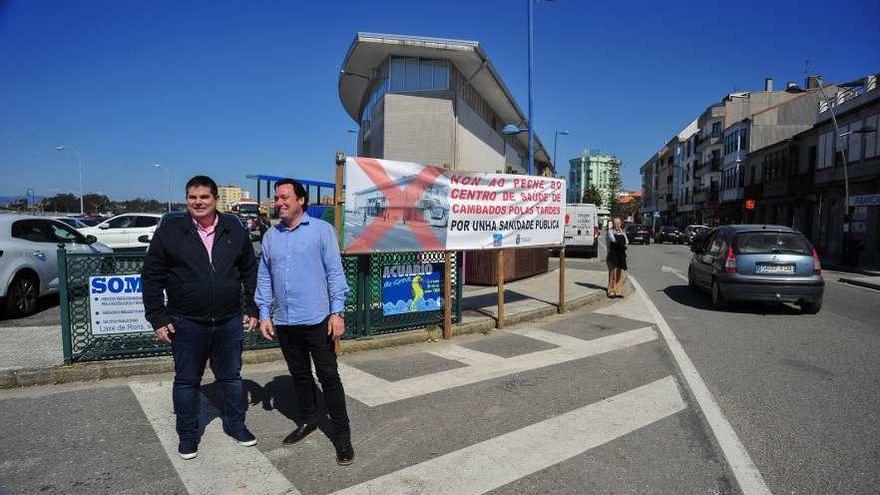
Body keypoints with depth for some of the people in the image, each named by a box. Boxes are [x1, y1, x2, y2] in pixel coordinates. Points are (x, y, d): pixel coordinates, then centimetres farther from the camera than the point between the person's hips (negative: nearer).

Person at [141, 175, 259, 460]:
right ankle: (187, 435, 31)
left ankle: (235, 424, 34)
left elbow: (250, 271, 8)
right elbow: (151, 276, -1)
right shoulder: (170, 230, -5)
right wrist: (157, 318, -5)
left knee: (231, 376, 15)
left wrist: (252, 308, 4)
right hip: (186, 324, -1)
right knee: (187, 381, 12)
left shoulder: (234, 229, 1)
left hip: (229, 321, 2)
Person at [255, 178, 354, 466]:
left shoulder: (321, 230, -5)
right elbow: (264, 278, 12)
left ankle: (341, 434, 13)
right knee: (299, 375, 18)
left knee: (329, 377, 2)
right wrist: (264, 314, 6)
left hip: (317, 321, -5)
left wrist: (338, 312, -12)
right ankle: (308, 420, 37)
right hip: (284, 322, 5)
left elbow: (335, 273, -7)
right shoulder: (271, 236, 9)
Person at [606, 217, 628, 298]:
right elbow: (613, 239, -21)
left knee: (620, 273, 6)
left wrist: (622, 232, 1)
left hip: (621, 255, 6)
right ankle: (611, 292, -1)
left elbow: (627, 242, 3)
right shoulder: (610, 231, -3)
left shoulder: (622, 232, 14)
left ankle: (617, 291, 14)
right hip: (613, 254, -6)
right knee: (613, 272, -7)